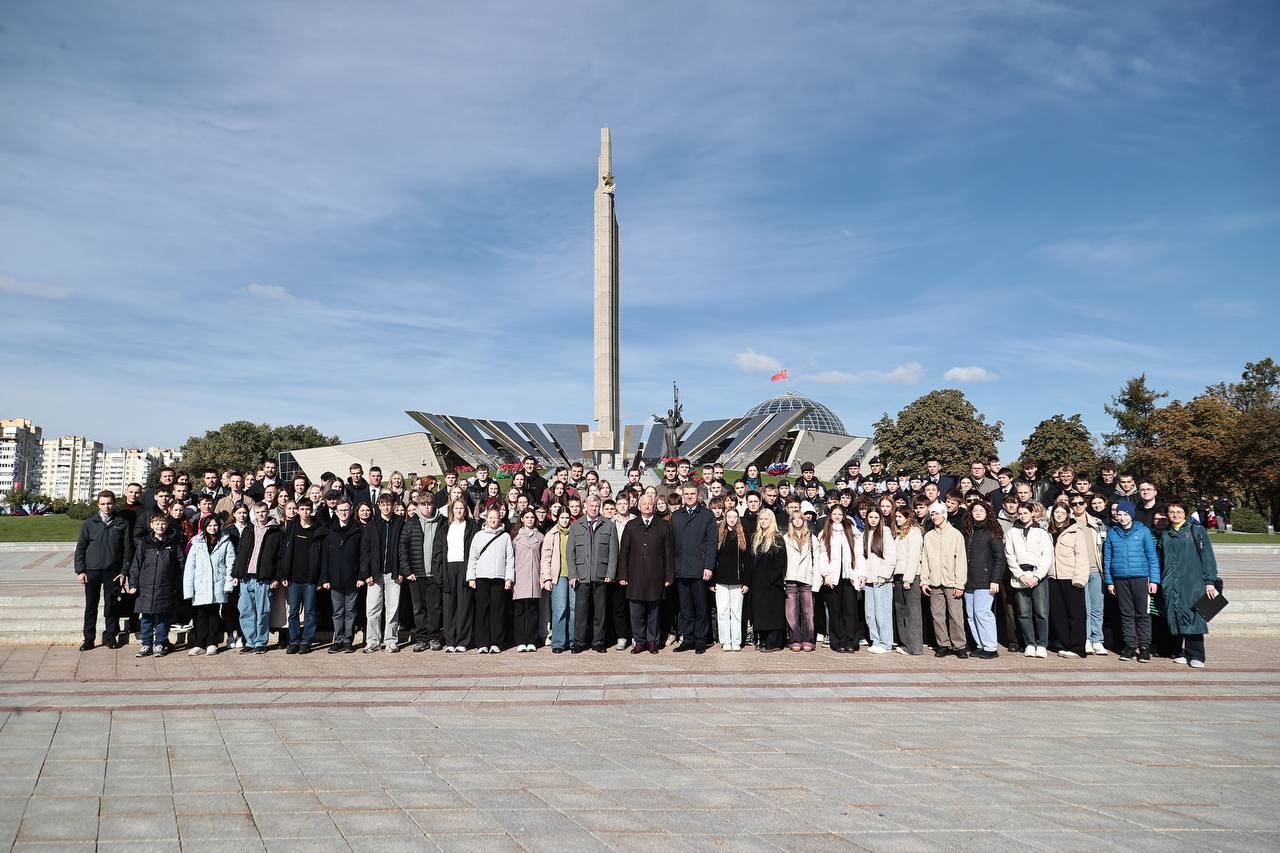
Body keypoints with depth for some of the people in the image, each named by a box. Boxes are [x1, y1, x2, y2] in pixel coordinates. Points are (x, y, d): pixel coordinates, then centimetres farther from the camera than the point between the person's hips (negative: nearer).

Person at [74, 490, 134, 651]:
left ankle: (110, 636, 16)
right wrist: (80, 570, -2)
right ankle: (89, 638, 14)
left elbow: (128, 549, 2)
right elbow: (80, 547, 6)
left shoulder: (122, 523, 2)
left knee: (112, 606, 5)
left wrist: (124, 572, -3)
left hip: (113, 571, -1)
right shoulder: (89, 523, 4)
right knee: (91, 606, 6)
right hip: (92, 570, 1)